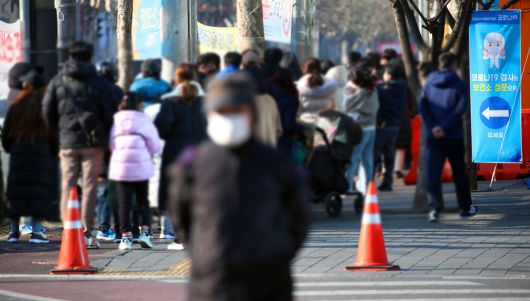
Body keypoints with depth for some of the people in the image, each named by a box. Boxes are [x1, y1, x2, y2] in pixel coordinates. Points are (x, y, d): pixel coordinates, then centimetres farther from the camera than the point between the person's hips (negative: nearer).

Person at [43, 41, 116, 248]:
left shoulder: (57, 81, 4)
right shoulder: (99, 83, -2)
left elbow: (47, 112, 4)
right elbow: (108, 113, -2)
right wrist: (106, 137, 10)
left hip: (67, 142, 2)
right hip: (92, 142, -2)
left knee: (68, 186, 6)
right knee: (89, 186, 0)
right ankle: (87, 232, -4)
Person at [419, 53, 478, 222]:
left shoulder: (428, 84, 7)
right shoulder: (460, 85, -5)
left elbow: (422, 107, 0)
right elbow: (460, 109, -15)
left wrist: (432, 126, -6)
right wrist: (445, 127, -14)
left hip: (433, 136, 2)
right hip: (454, 137, -2)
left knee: (433, 172, -4)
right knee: (459, 173, 12)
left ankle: (433, 208, -19)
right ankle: (465, 207, 22)